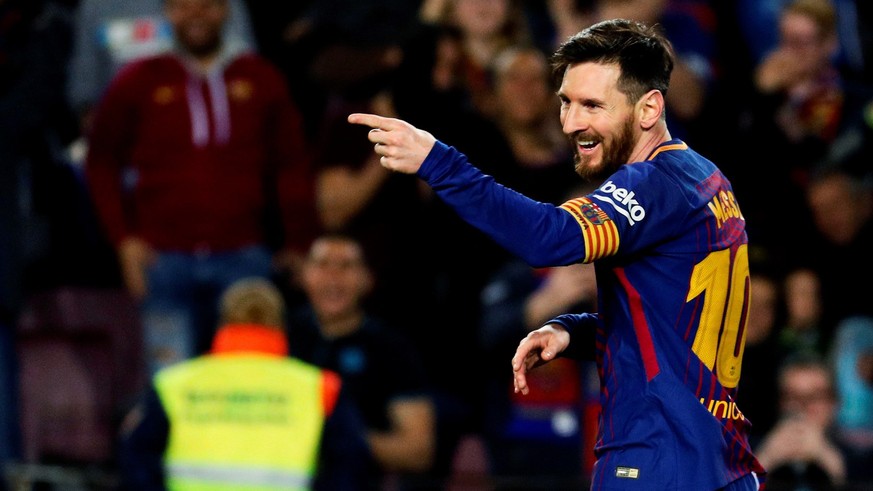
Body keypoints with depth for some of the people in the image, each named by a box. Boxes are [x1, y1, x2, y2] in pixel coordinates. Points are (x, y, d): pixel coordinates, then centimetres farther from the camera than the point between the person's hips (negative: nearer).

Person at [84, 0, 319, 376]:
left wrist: (298, 244, 4)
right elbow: (101, 164, 12)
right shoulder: (138, 83, 9)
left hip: (243, 257, 1)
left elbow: (292, 168, 11)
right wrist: (124, 239, 1)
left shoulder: (261, 81, 11)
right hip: (165, 257, -1)